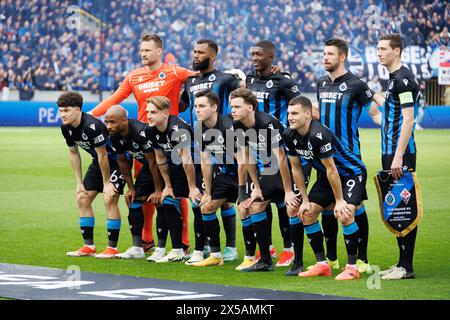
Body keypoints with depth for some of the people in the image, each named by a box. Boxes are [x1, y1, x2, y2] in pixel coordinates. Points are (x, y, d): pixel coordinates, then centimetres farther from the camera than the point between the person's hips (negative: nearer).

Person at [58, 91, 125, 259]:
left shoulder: (92, 126, -33)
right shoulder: (66, 128, -7)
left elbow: (103, 155, -25)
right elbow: (74, 153, 6)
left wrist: (106, 182, -17)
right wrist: (79, 182, 5)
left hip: (117, 160, -9)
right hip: (98, 161, 9)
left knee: (110, 200, -17)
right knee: (82, 198, 3)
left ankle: (112, 248, -9)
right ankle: (89, 246, 10)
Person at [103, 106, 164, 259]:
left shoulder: (141, 132, -35)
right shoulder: (115, 136, -11)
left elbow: (153, 162, -26)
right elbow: (123, 162, 4)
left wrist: (158, 190, -20)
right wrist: (131, 188, 7)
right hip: (147, 165, 8)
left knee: (160, 203, -14)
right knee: (134, 200, 0)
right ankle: (137, 249, 4)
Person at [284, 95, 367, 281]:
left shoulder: (319, 135, -34)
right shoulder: (289, 136, -10)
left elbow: (331, 170, -28)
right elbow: (296, 167, 1)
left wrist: (339, 201, -21)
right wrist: (305, 200, 1)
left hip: (352, 173, -8)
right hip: (325, 176, 8)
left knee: (345, 215, -26)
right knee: (306, 214, 1)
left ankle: (352, 267, -16)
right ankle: (322, 264, 11)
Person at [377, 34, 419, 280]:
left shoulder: (403, 79, -12)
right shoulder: (393, 79, 18)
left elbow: (408, 119, -19)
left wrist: (398, 156, -23)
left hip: (401, 155, -10)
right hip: (391, 153, 10)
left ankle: (406, 267, -6)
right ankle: (402, 264, 16)